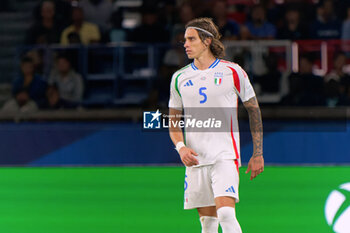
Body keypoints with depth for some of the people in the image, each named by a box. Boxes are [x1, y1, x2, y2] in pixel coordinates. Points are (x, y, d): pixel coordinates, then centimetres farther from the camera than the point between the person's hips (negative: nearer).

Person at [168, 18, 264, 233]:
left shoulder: (233, 72, 0)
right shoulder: (180, 78, 9)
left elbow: (254, 109, 7)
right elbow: (173, 121, 14)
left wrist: (258, 153, 5)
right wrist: (181, 147, -7)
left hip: (225, 156, -4)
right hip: (195, 159, 4)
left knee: (226, 214, -20)